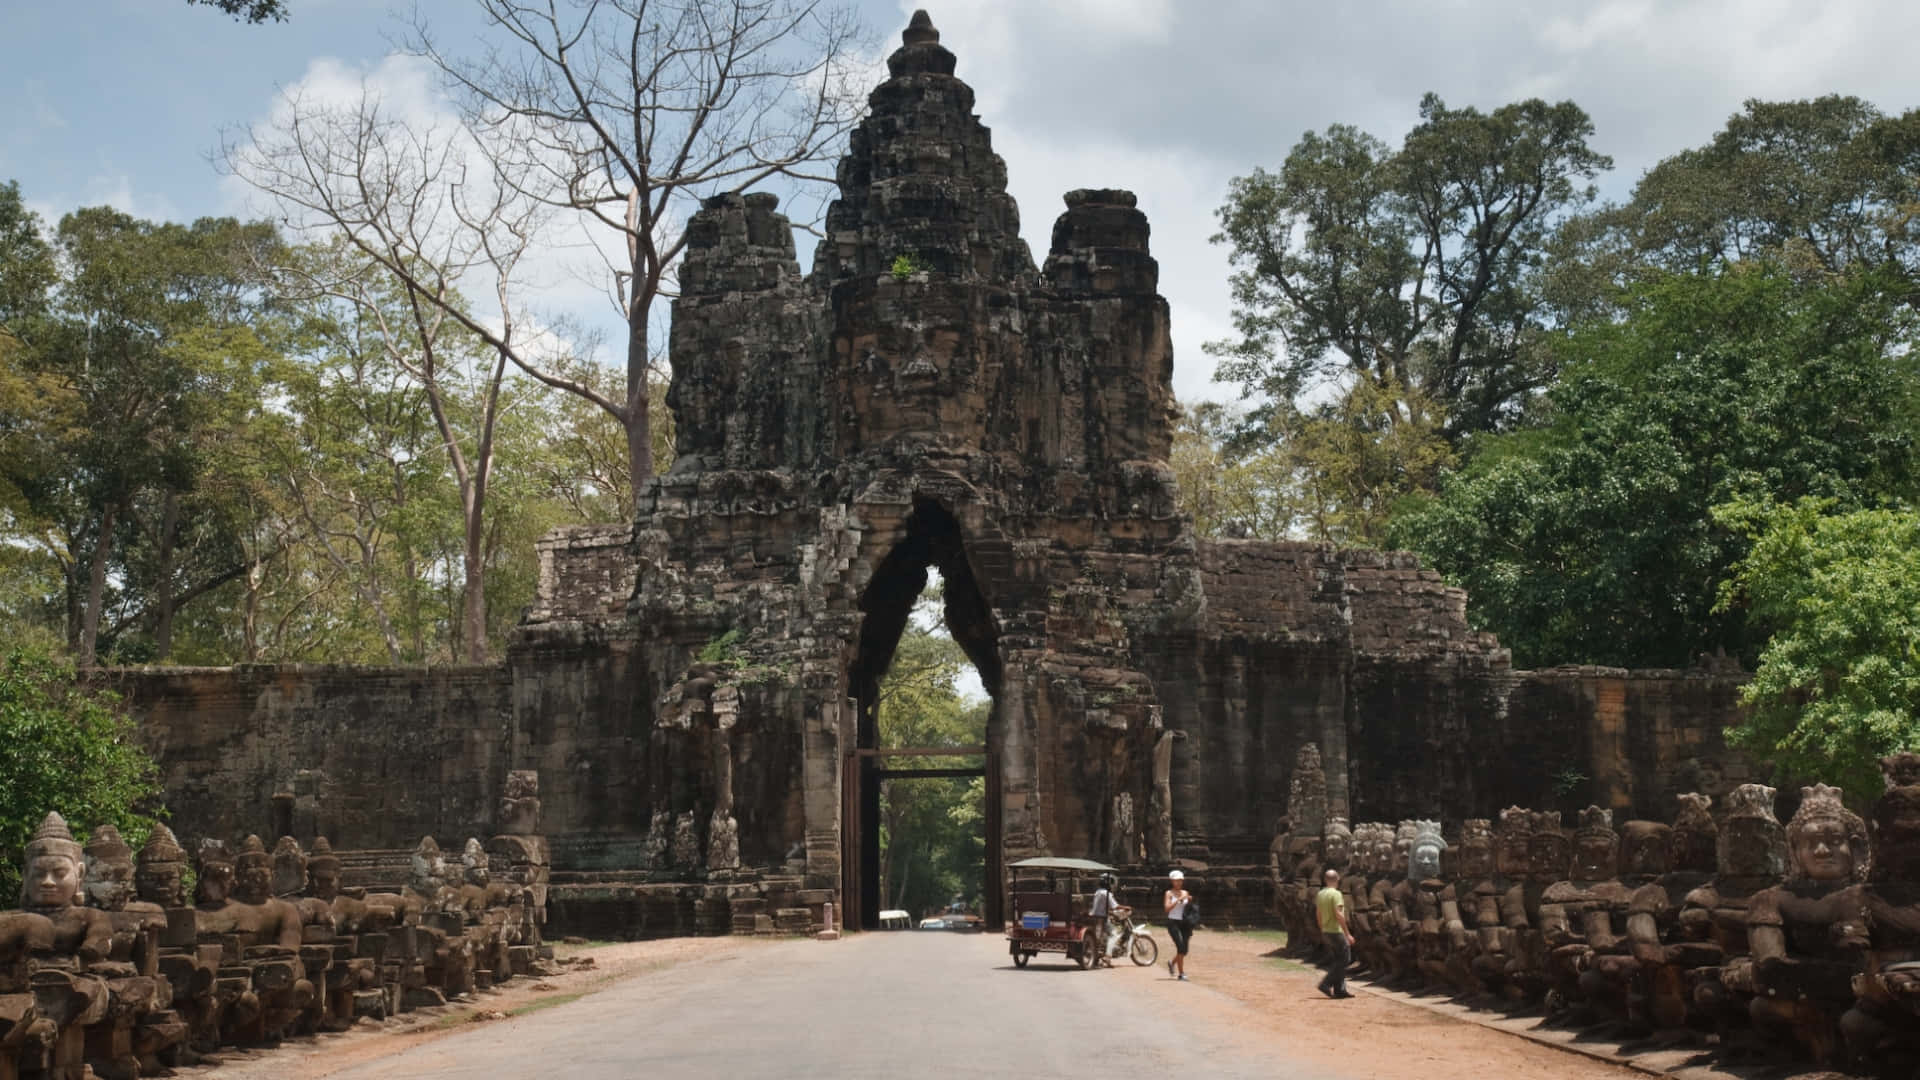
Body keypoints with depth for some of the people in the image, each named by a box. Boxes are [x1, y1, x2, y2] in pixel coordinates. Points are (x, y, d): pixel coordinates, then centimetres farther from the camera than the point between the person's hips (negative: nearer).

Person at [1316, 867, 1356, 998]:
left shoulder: (1320, 894, 10)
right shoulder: (1336, 894, -15)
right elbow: (1339, 915, -21)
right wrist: (1348, 934, -19)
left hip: (1326, 932, 9)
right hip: (1336, 931, -9)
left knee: (1336, 961, 13)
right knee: (1344, 959, -3)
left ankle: (1340, 990, 12)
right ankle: (1326, 984, -10)